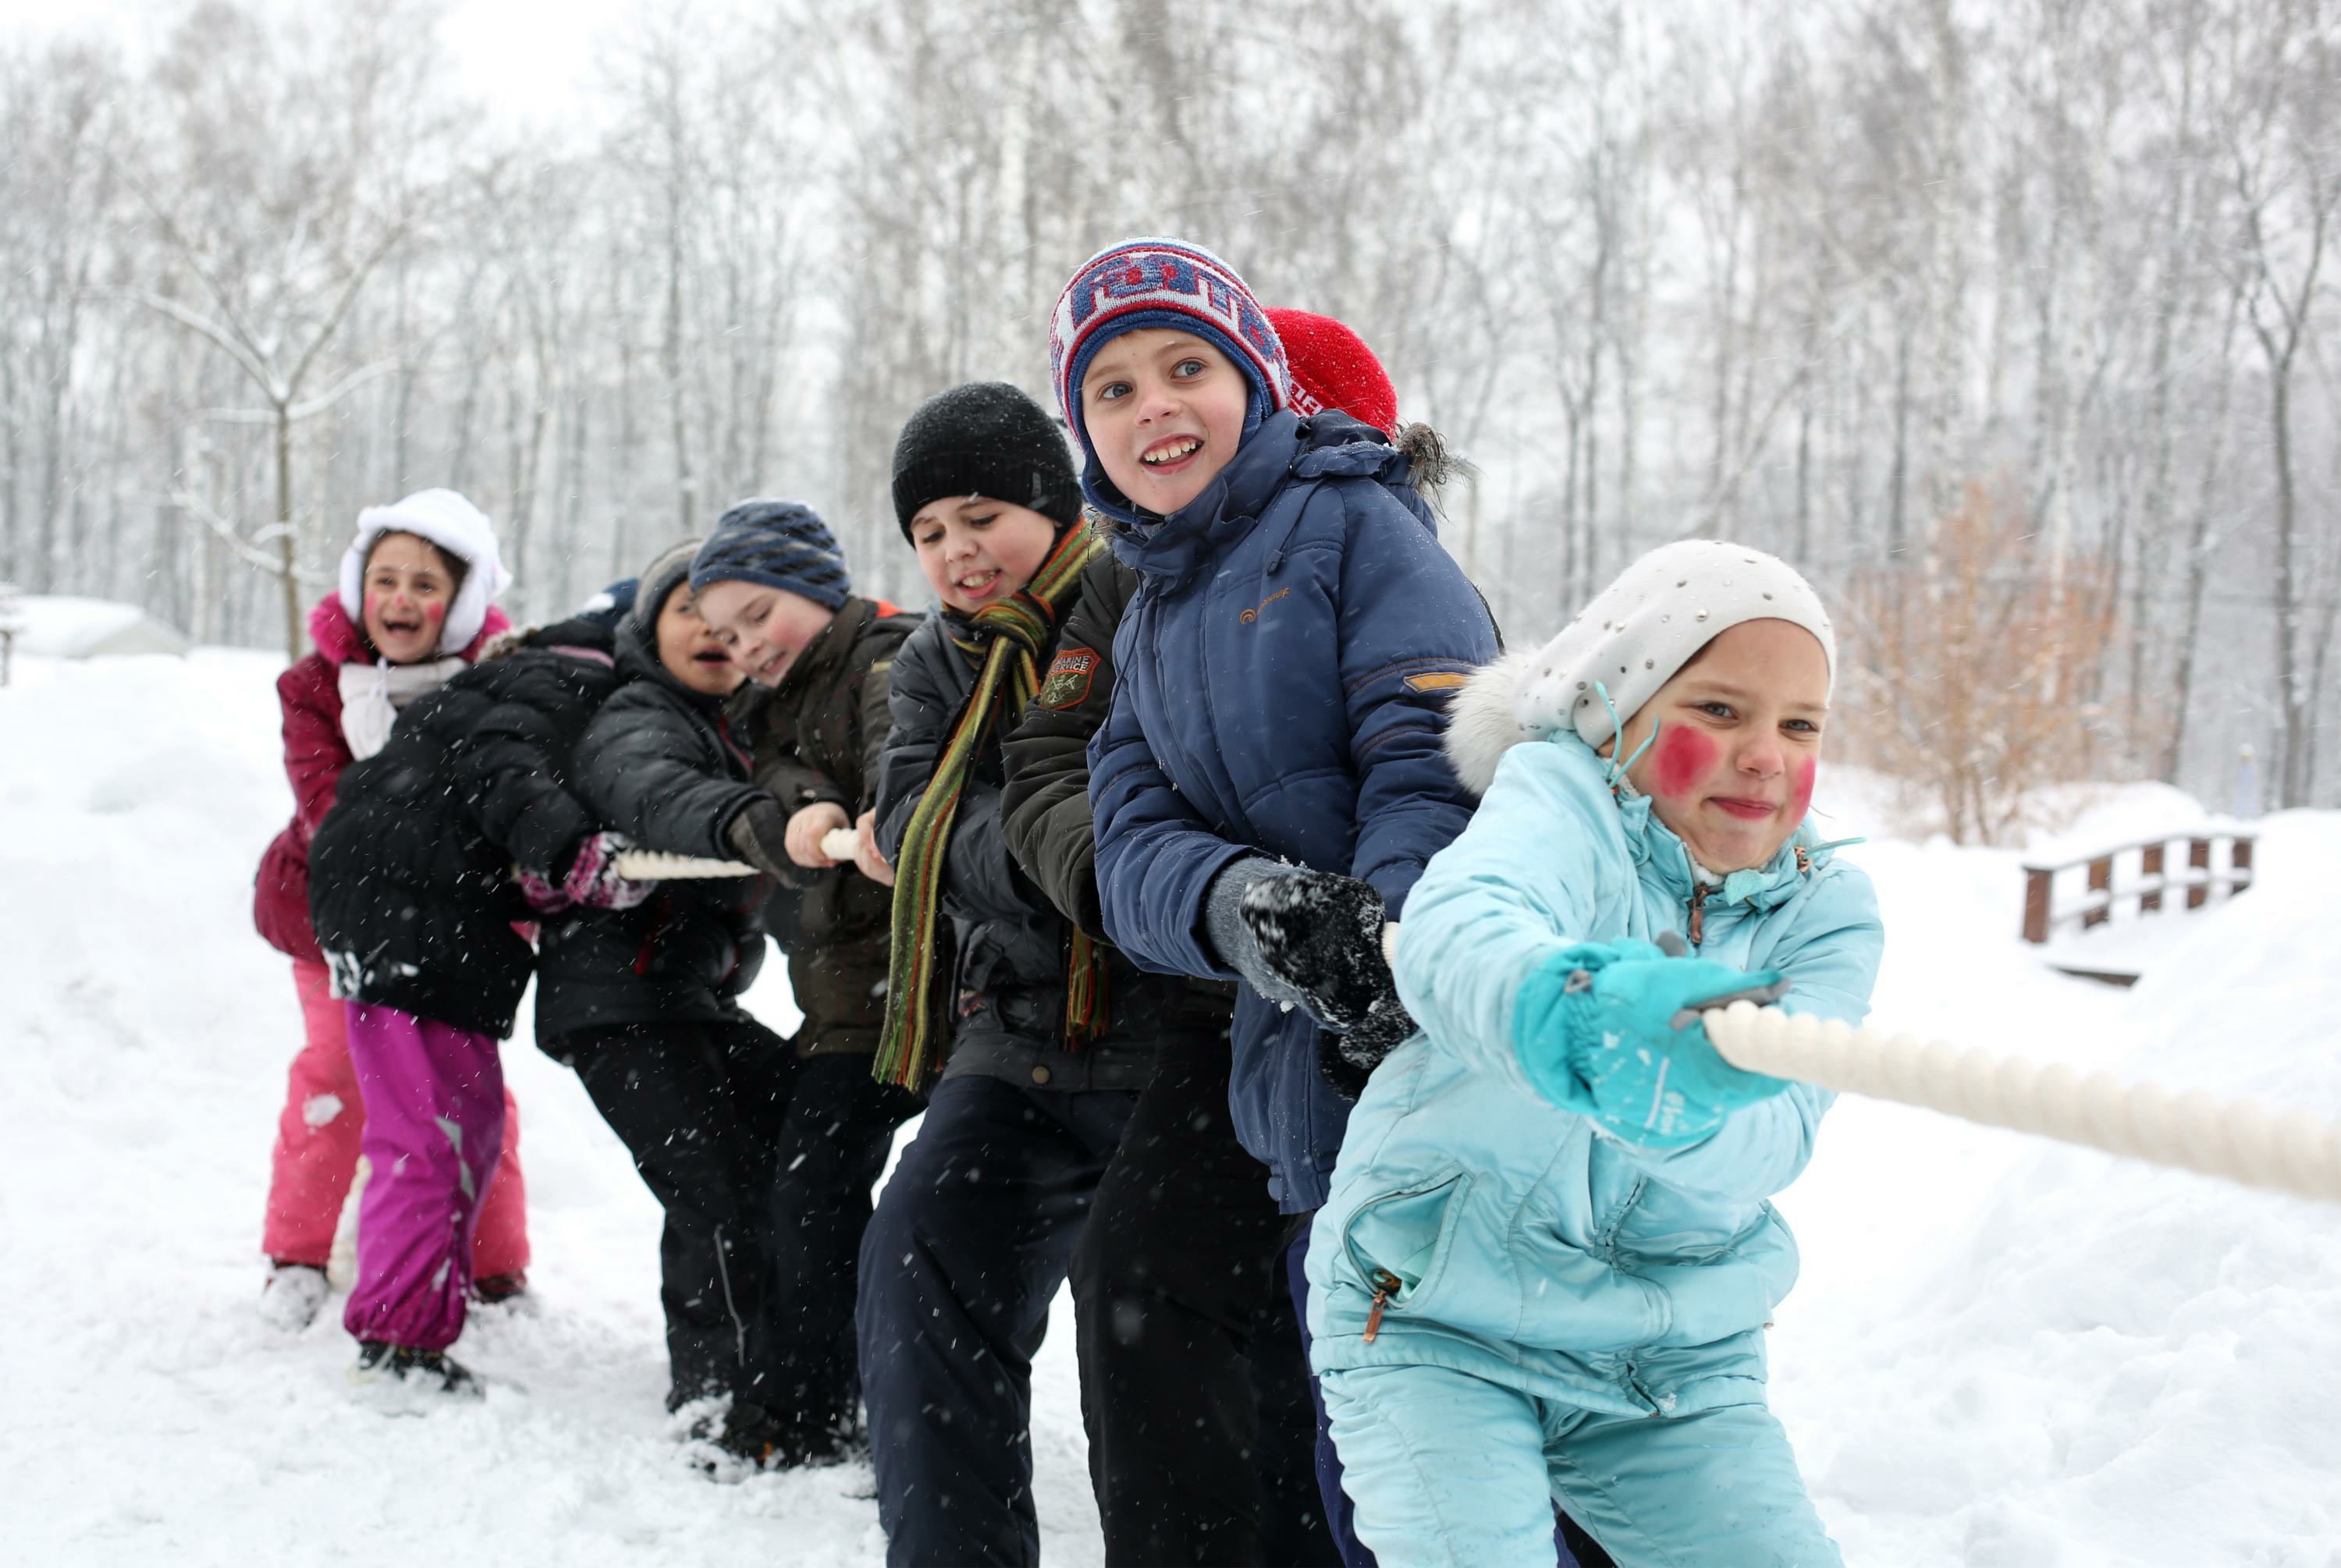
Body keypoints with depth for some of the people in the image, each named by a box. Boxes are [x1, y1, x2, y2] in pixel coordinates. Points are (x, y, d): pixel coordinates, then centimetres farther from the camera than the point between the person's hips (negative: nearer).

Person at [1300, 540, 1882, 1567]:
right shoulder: (1558, 791, -10)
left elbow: (1768, 1144, -21)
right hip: (1438, 1328, -3)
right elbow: (1452, 930, -35)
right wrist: (1571, 1009, -58)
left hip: (1676, 1362, 4)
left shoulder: (1827, 912, -2)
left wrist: (1670, 1095, -45)